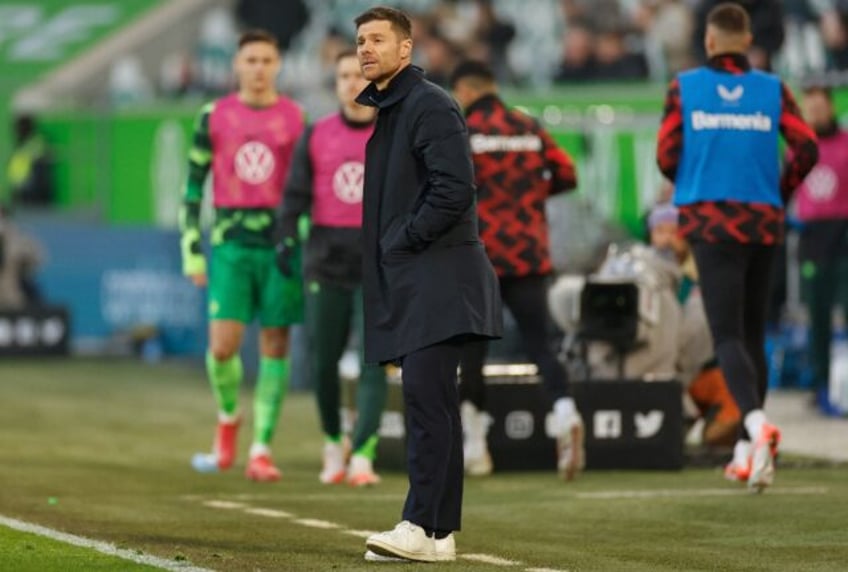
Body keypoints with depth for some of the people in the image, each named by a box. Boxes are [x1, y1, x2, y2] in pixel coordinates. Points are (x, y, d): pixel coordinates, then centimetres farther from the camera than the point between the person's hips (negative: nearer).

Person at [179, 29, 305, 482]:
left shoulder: (295, 118, 5)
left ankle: (261, 450, 6)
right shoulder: (214, 117, 5)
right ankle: (228, 419, 20)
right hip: (230, 243, 0)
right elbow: (193, 185, 8)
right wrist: (192, 251, 3)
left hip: (282, 245, 0)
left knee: (275, 346, 0)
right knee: (223, 346, -10)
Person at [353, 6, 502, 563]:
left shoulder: (430, 105, -10)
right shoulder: (378, 110, 19)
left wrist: (406, 240, -12)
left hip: (438, 279, -10)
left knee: (425, 397, -14)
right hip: (406, 281, 10)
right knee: (431, 404, 9)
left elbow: (454, 189, -18)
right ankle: (441, 532, 11)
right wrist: (385, 247, 12)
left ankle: (420, 526, -17)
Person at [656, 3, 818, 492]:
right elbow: (807, 149, -4)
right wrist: (780, 193, 12)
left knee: (728, 336, -7)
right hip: (763, 222, 2)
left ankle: (757, 423, -33)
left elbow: (667, 157, -2)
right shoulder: (772, 89, 4)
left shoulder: (685, 88, 1)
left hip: (710, 222, -2)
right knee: (753, 333, 14)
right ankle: (747, 452, 18)